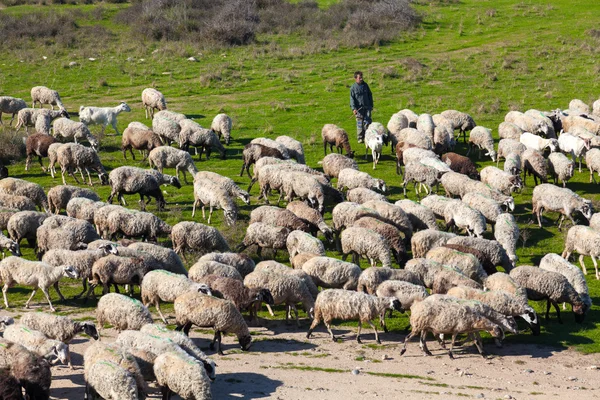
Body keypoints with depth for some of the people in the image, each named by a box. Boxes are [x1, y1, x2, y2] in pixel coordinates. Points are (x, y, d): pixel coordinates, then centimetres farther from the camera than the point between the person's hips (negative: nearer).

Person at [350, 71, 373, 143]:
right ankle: (360, 138, 8)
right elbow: (352, 98, -5)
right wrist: (353, 108, -14)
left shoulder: (365, 85, 7)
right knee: (360, 123, 0)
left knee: (367, 122, -3)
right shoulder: (353, 87, -3)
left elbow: (370, 95, 17)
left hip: (367, 107, 3)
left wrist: (371, 105, 17)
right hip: (359, 108, -3)